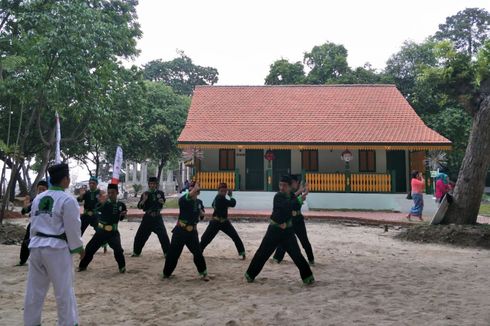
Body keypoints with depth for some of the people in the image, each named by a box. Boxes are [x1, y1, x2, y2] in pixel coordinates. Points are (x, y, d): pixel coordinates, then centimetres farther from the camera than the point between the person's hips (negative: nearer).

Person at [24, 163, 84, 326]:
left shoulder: (38, 198, 9)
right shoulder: (67, 200, -12)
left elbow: (33, 223, 16)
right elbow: (73, 228, -10)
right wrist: (79, 248, 3)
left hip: (36, 246, 7)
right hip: (56, 248, -7)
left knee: (34, 289, 16)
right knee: (64, 290, 5)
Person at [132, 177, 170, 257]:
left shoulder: (160, 193, -3)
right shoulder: (145, 194, -3)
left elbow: (163, 201, 12)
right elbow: (139, 206, -7)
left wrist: (162, 201, -11)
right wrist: (144, 200, -24)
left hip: (157, 217, -1)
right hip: (148, 217, 1)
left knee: (163, 235, -6)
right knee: (140, 235, 6)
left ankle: (167, 252, 5)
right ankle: (136, 252, 24)